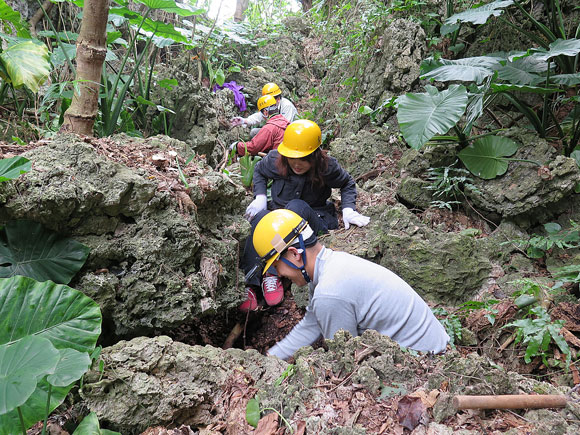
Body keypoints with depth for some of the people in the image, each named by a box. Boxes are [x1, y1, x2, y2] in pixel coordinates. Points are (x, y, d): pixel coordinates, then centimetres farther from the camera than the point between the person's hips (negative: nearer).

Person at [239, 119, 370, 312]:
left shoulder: (327, 166, -11)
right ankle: (248, 282, -42)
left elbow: (347, 184, 9)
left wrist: (348, 209, -8)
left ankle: (273, 274, -40)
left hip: (316, 219, -2)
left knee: (296, 206, -37)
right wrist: (260, 197, 0)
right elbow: (259, 171, 16)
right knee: (261, 217, -35)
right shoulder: (275, 159, -8)